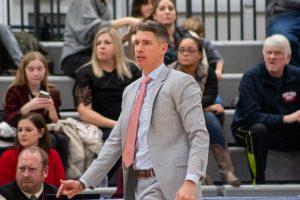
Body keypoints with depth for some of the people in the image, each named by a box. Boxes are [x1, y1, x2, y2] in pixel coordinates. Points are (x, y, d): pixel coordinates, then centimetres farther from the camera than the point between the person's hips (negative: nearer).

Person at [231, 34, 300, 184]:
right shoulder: (251, 77, -13)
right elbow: (252, 116, -22)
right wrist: (285, 118, -33)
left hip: (287, 133, 4)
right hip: (249, 129, -4)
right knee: (258, 130, -37)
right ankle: (258, 182, -31)